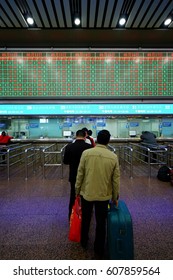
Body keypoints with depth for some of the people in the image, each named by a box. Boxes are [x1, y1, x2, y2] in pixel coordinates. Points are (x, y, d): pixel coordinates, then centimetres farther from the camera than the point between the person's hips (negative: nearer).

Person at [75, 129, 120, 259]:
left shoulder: (86, 153, -14)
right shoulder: (113, 157, -11)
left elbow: (80, 174, -8)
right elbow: (116, 179, -5)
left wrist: (77, 190, 6)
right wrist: (115, 197, 9)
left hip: (87, 192, 0)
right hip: (104, 195, 0)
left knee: (85, 219, 23)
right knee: (101, 223, 18)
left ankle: (84, 242, 45)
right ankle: (99, 250, 33)